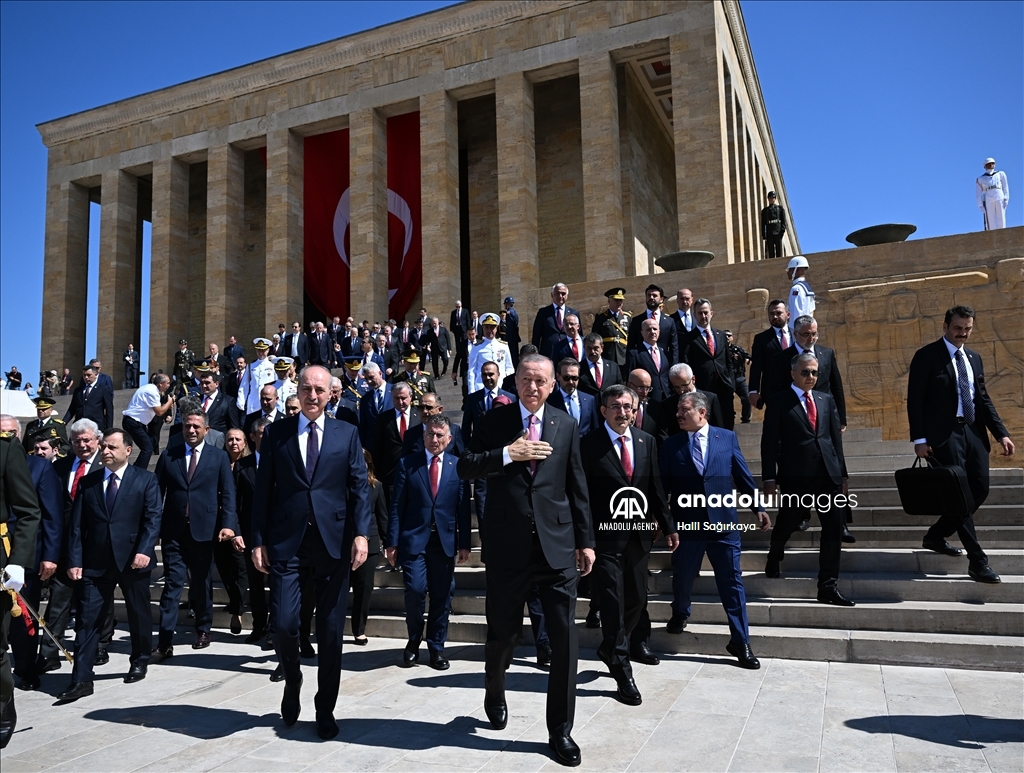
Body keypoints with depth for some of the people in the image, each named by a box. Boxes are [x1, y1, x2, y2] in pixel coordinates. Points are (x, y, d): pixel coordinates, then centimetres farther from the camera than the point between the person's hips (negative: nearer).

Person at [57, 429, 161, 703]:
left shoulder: (145, 479, 0)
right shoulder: (87, 482, 9)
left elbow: (153, 518, -8)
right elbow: (77, 525, 5)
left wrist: (144, 550, -21)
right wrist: (75, 560, -4)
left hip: (133, 559, -2)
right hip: (95, 562, 2)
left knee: (139, 614, 12)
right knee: (88, 619, -1)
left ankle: (139, 662, 31)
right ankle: (81, 679, 3)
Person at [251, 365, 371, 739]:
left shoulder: (347, 433, 7)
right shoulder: (276, 432, 7)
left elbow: (360, 487, 2)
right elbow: (263, 490, 6)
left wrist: (361, 533, -10)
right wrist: (258, 540, 0)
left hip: (334, 540, 0)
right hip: (286, 541, 0)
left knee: (331, 631, 5)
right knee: (283, 623, -7)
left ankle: (325, 709, 23)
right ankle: (292, 681, 26)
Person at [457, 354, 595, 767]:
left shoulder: (566, 426, 7)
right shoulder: (493, 421, 2)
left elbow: (577, 487, 8)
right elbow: (465, 468, -6)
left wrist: (585, 540, 6)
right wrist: (507, 454, -18)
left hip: (557, 545, 1)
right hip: (508, 546, -1)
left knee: (565, 638, -2)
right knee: (504, 633, 13)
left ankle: (560, 730, 15)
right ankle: (494, 692, 45)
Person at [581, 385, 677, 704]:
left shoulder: (646, 441, 7)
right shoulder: (588, 444, -9)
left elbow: (655, 487, 12)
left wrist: (667, 526, 11)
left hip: (639, 534, 5)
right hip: (606, 537, -5)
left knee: (637, 600, 14)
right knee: (613, 603, -2)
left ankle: (610, 649, 38)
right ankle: (623, 674, 12)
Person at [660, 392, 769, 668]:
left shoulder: (727, 437, 4)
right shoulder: (671, 445, 2)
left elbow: (743, 476, 7)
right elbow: (663, 483, 3)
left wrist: (758, 508, 6)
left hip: (723, 522, 0)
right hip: (686, 524, 0)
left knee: (732, 581, 3)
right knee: (683, 577, 14)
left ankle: (740, 641, 14)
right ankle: (679, 614, 44)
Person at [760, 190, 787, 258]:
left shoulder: (780, 208, 13)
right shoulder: (765, 210, 17)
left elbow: (783, 220, 6)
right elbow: (763, 223, 13)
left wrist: (783, 230, -8)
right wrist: (763, 235, 3)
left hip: (778, 232, -1)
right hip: (769, 233, 2)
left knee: (779, 250, -5)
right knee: (771, 251, -2)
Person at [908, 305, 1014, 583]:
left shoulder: (974, 358, 16)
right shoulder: (927, 356, -4)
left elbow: (983, 399, 17)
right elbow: (915, 400, -8)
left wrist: (1001, 433, 7)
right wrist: (920, 439, -15)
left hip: (973, 432, 7)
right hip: (944, 434, -7)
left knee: (979, 491, 6)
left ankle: (936, 536, 25)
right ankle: (977, 561, -2)